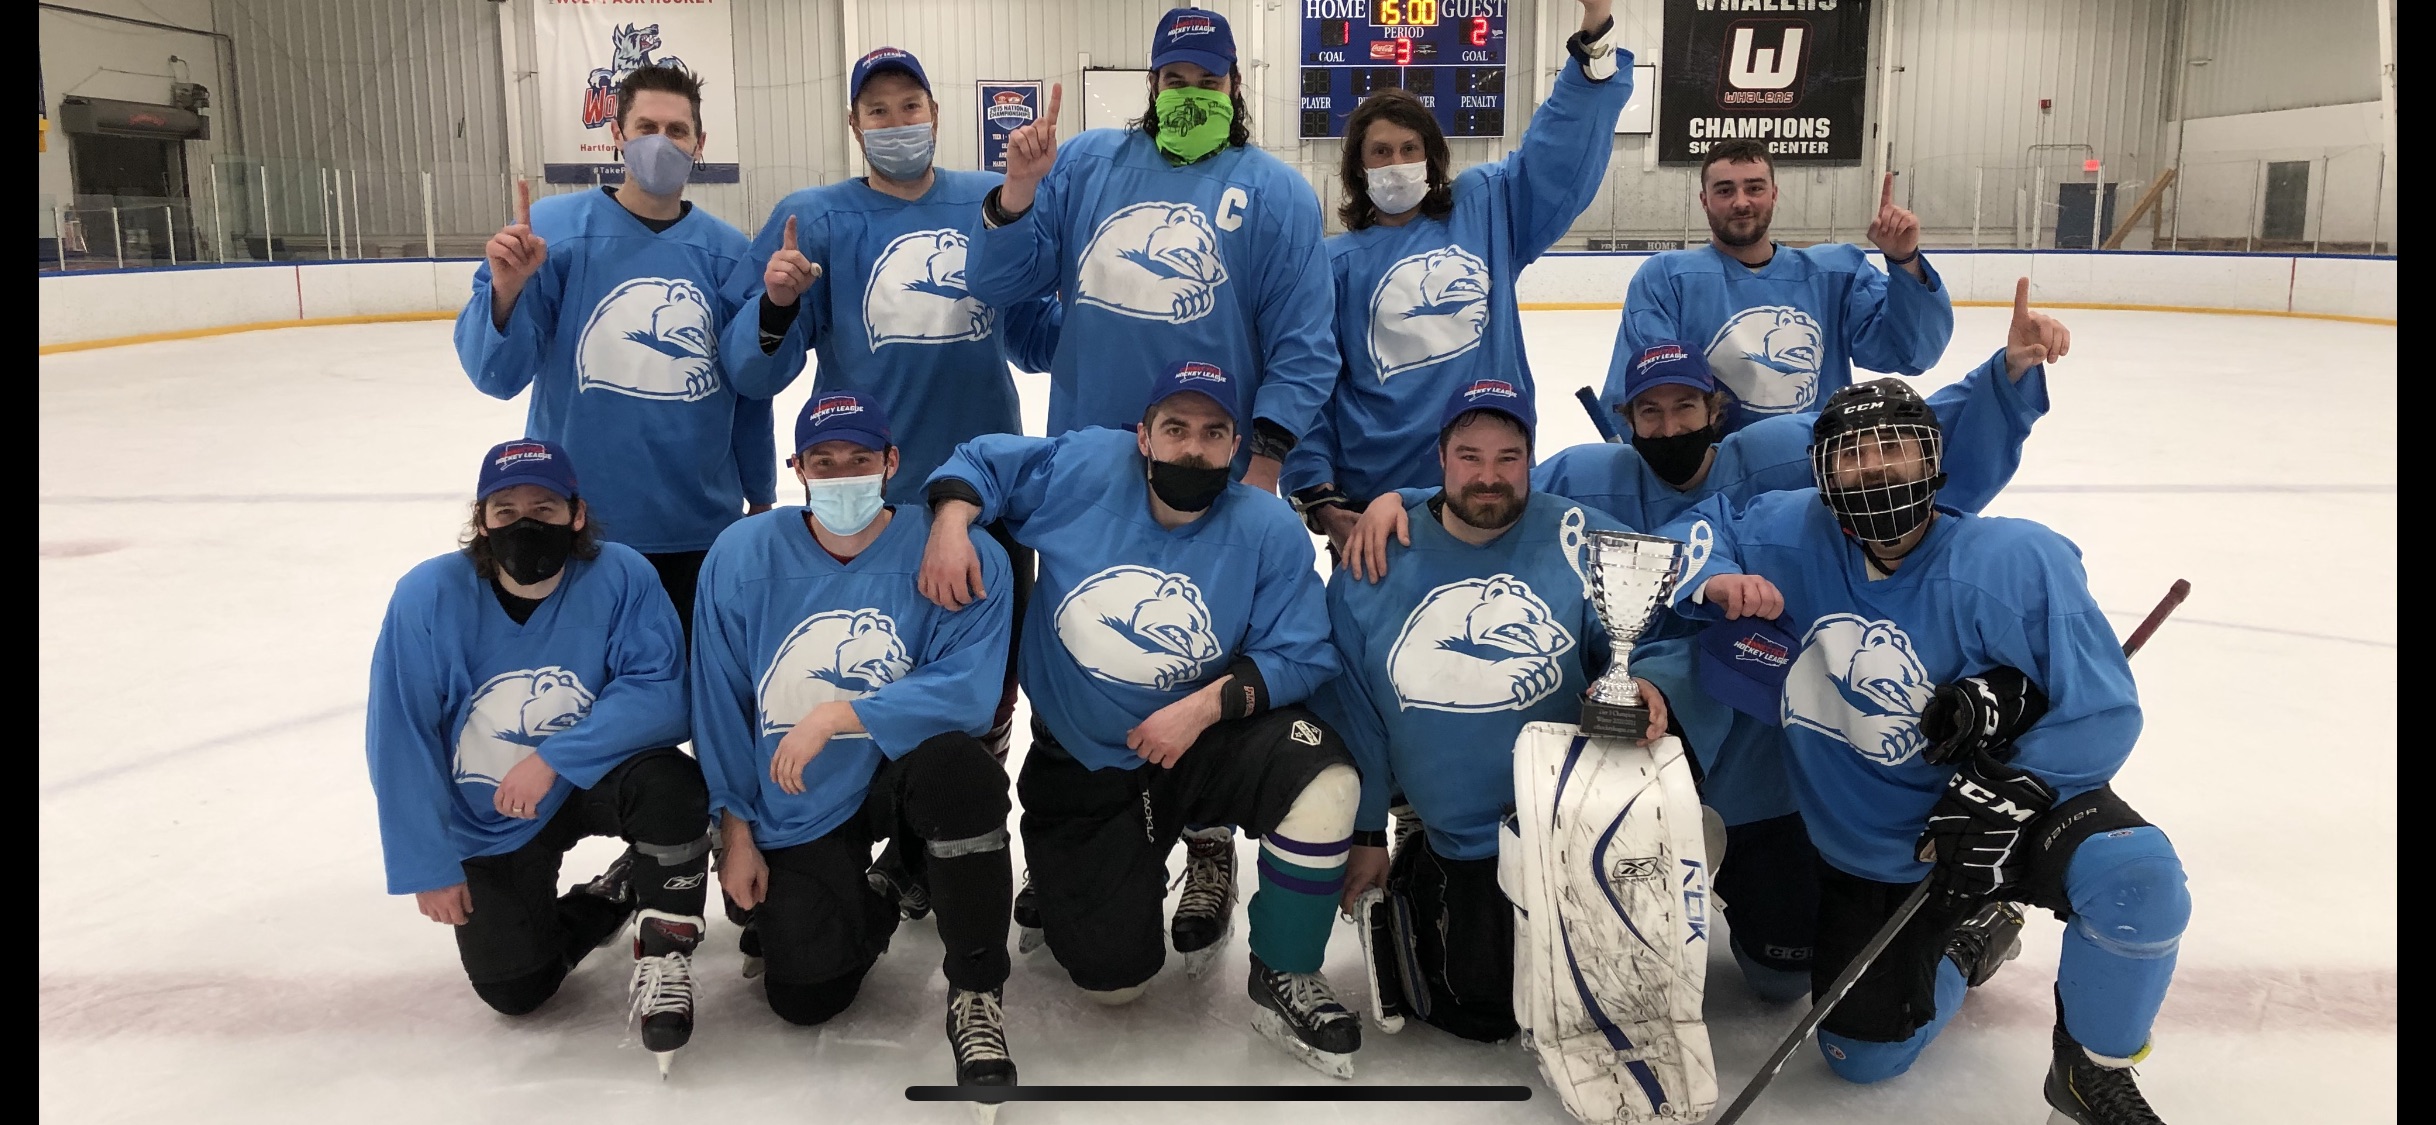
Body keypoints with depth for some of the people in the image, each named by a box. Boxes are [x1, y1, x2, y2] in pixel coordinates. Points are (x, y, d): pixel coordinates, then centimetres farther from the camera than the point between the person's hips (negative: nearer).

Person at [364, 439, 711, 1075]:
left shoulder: (621, 577, -22)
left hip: (594, 780, -1)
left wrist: (553, 758, -34)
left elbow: (660, 695, -26)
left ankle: (664, 950, -11)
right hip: (488, 822, 2)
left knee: (671, 784, -34)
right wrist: (427, 865, -11)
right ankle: (608, 900, 30)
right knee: (512, 991, 0)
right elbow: (399, 742, -14)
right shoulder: (428, 597, -19)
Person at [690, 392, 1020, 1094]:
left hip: (903, 774, -2)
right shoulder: (741, 557, -7)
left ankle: (976, 996, -17)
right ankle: (873, 899, 31)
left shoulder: (961, 554, -15)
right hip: (796, 808, 2)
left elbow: (969, 692, -25)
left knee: (958, 766, -37)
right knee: (804, 1001, -7)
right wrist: (736, 833, 3)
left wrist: (838, 714, -27)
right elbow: (721, 708, 1)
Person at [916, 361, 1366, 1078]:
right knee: (1111, 978, -4)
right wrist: (951, 521, -20)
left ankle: (1283, 979, -9)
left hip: (1204, 748, 0)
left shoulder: (1268, 529, -12)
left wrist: (1206, 706, -25)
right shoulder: (1086, 468, -10)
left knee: (1324, 778, -31)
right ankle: (1061, 881, 33)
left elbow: (1302, 656, -13)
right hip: (1081, 770, 0)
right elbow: (980, 463, 1)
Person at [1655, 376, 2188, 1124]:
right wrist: (1714, 580, -21)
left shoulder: (2018, 560, -21)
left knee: (2137, 878, -35)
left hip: (2017, 811, -3)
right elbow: (1688, 530, 1)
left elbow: (2102, 714, -19)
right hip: (1871, 857, 3)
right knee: (1864, 1058, 4)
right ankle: (1955, 952, 37)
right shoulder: (1797, 538, -12)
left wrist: (2004, 800, -30)